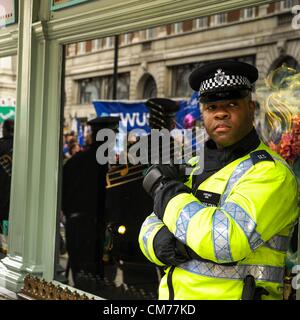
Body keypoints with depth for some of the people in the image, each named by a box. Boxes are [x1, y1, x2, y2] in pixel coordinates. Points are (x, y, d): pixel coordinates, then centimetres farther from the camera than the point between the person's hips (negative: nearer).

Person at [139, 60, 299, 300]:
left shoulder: (270, 172, -15)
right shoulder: (201, 170, 9)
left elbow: (226, 240, -28)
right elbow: (151, 226, 7)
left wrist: (166, 192, -16)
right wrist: (161, 243, -16)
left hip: (229, 294, -7)